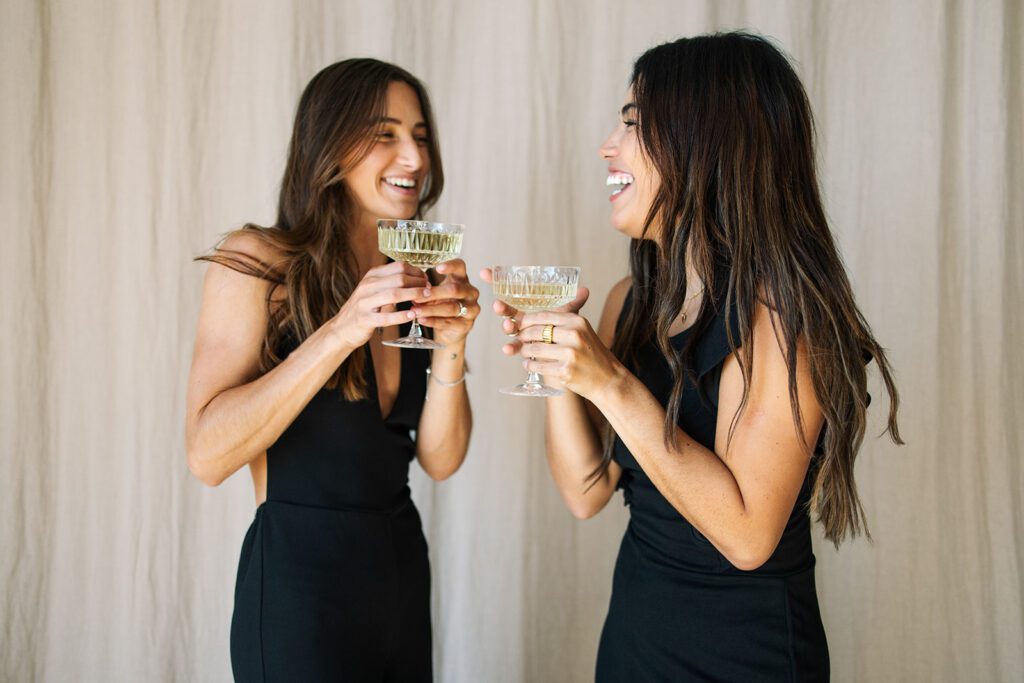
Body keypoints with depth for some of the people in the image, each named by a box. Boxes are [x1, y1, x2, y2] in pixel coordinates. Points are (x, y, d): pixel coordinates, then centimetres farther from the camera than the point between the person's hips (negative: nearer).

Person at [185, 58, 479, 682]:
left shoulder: (417, 279, 6)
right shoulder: (257, 262, -10)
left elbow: (441, 459, 1)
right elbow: (208, 455, -20)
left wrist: (451, 342, -16)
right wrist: (341, 332, -26)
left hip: (403, 567, 6)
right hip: (300, 577, -6)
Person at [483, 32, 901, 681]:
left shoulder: (776, 307, -20)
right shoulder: (632, 300, -1)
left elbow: (747, 535, -26)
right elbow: (588, 492, 0)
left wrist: (612, 384, -28)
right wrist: (555, 359, -13)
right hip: (632, 628, 6)